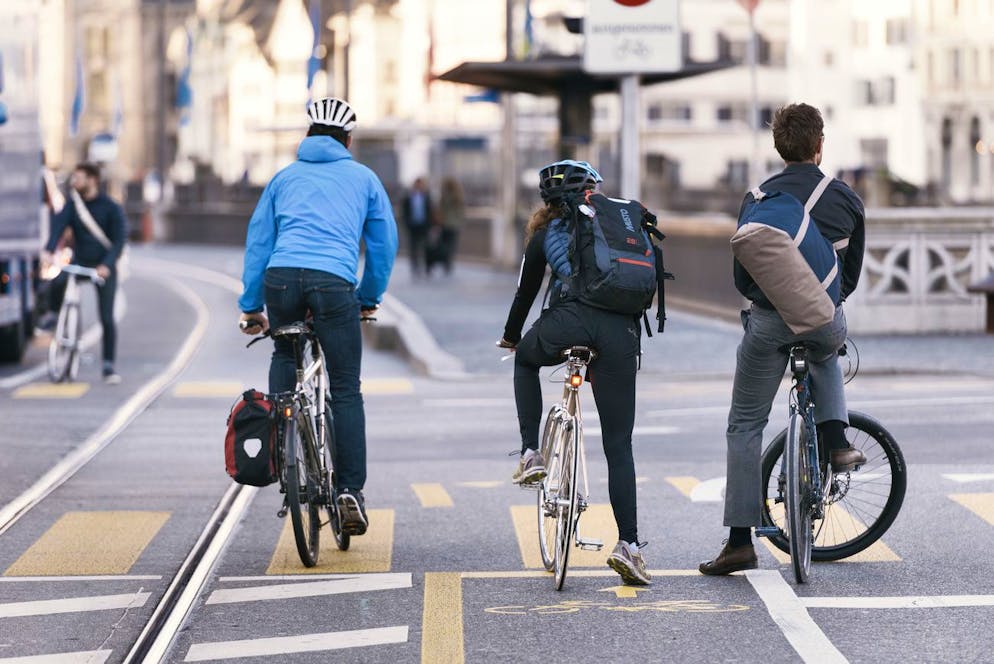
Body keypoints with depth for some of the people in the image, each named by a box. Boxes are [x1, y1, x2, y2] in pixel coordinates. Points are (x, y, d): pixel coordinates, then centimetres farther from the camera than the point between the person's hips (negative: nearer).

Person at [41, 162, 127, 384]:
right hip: (79, 261, 2)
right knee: (58, 282, -30)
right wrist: (48, 251, -31)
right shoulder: (72, 204, 0)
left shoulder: (111, 208, -9)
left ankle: (109, 367, 6)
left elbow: (120, 239, -13)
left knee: (107, 319, -4)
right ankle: (53, 313, 1)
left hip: (104, 268, -2)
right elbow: (58, 225, -13)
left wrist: (107, 265, -28)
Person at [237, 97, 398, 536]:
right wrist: (370, 298, 34)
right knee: (346, 391, 5)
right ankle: (349, 490, -2)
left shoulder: (285, 177, 24)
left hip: (281, 277, 2)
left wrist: (251, 306, 24)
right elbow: (384, 243, 23)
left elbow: (258, 240, 22)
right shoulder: (363, 179, 21)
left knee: (285, 353, 31)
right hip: (334, 282, -2)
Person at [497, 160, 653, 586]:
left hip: (570, 319, -1)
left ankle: (531, 454, 20)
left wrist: (511, 337, 44)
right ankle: (628, 544, -3)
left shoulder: (545, 234, 21)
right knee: (619, 445, 7)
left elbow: (526, 291, 27)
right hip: (621, 330, 1)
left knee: (526, 359, 35)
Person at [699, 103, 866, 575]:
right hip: (826, 321, 2)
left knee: (744, 426, 8)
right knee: (825, 358, 40)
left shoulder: (758, 199, 0)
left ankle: (740, 542, 2)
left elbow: (741, 275, 1)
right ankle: (838, 444, 19)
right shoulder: (847, 199, 3)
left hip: (769, 323, -2)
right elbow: (852, 273, 11)